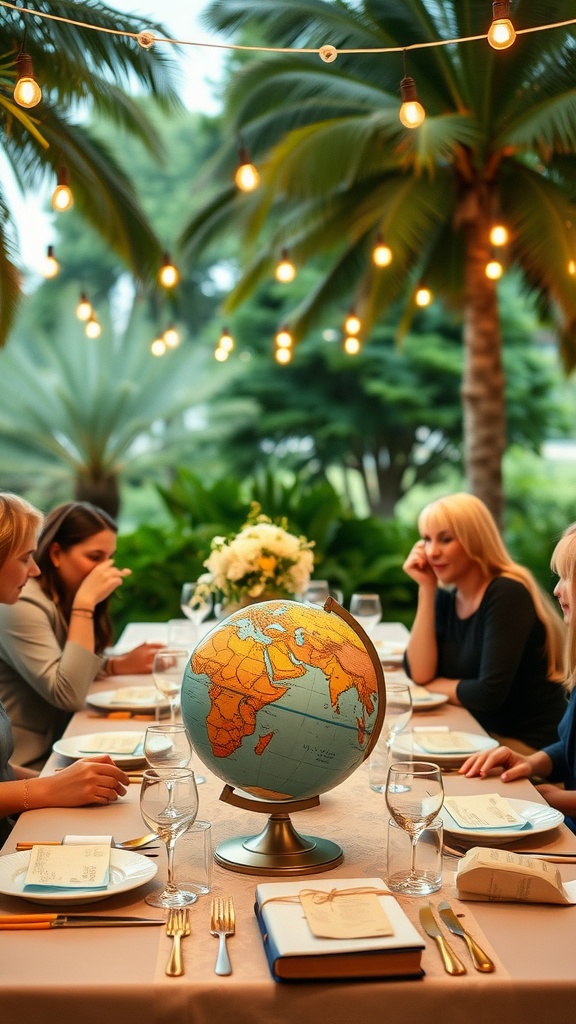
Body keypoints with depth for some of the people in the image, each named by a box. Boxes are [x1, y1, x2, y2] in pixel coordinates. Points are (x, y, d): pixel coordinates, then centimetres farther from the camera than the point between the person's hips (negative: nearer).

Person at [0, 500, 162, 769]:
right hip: (27, 765, -8)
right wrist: (85, 603, -25)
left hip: (58, 744, 8)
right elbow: (68, 696, -25)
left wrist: (119, 665, -2)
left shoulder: (65, 599, 8)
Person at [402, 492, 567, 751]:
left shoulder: (507, 593, -17)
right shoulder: (446, 596, 6)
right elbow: (420, 673, -3)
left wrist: (434, 685, -5)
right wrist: (426, 588, -5)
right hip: (482, 735, 7)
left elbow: (489, 694, -23)